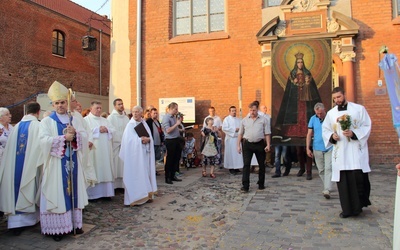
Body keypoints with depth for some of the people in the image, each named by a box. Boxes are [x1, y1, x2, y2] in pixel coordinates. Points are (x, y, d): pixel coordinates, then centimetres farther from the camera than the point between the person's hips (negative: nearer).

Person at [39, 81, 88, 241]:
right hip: (55, 164, -4)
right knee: (57, 193, 0)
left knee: (73, 191, 9)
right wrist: (64, 138, -21)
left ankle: (74, 224, 19)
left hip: (72, 163, 4)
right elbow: (44, 140, -16)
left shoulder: (73, 120, 11)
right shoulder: (47, 121, -2)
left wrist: (75, 134, -15)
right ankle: (57, 228, 8)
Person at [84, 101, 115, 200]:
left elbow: (113, 130, 13)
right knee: (94, 171, -4)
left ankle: (106, 192, 11)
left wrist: (107, 129, -6)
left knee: (106, 169, 6)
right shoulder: (86, 120, 2)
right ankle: (93, 193, 2)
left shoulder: (105, 120, 20)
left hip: (106, 150, 6)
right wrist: (98, 129, -13)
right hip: (94, 150, -5)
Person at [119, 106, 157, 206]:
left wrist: (147, 139, -14)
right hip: (134, 153, -5)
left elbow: (150, 137, 7)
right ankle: (135, 197, 0)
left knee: (146, 172, 7)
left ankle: (146, 195, 15)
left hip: (145, 153, 5)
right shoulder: (130, 125, -4)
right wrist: (141, 140, -18)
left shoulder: (144, 124, 11)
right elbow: (129, 140, -13)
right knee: (135, 173, -4)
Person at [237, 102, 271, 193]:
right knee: (246, 165, -6)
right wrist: (238, 145, 4)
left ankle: (261, 184, 25)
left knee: (261, 165, 10)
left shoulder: (263, 120, 4)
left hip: (260, 144, 0)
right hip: (247, 144, 0)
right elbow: (240, 134, 9)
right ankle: (245, 186, -4)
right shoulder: (244, 120, 7)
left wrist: (268, 145, -8)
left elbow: (267, 133, 1)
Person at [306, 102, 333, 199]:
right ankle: (327, 187, 28)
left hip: (330, 148, -3)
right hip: (317, 148, 3)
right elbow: (309, 134, 5)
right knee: (321, 170, 11)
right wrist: (308, 148, 0)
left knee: (328, 169, -10)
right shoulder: (313, 119, 2)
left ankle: (327, 190, -11)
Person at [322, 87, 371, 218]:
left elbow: (367, 126, 0)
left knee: (358, 177, -9)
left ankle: (358, 204, 11)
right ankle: (347, 209, 13)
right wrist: (331, 136, -6)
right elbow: (325, 130, 15)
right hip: (340, 152, 3)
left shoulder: (359, 109, 3)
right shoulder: (330, 113, 12)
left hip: (356, 151, -2)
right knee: (342, 181, 2)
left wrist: (353, 133, -16)